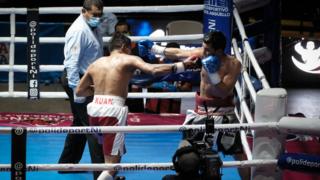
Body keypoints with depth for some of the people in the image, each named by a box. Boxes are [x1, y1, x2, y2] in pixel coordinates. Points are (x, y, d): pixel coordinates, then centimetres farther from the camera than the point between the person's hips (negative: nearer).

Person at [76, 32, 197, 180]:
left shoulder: (96, 64, 20)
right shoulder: (129, 60, 6)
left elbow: (79, 91, 27)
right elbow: (154, 70, -11)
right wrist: (182, 66, -6)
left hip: (94, 110, 6)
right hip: (113, 110, -6)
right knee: (112, 163, -3)